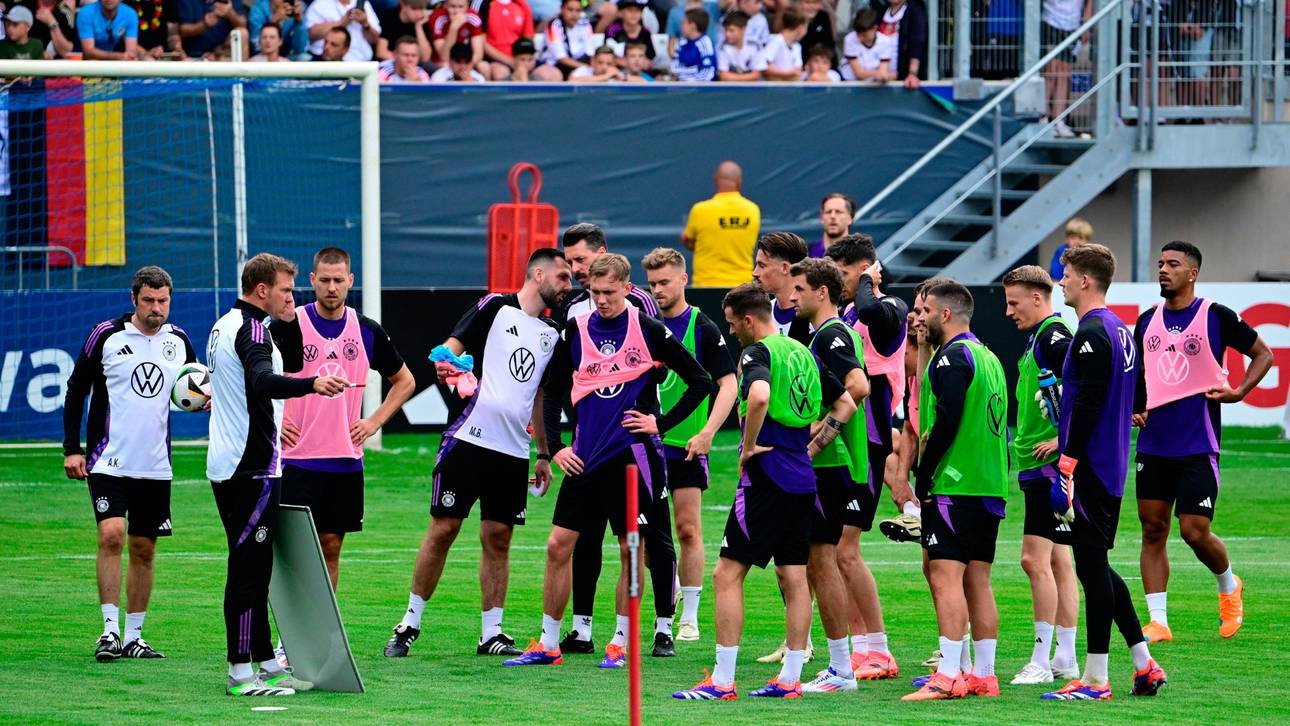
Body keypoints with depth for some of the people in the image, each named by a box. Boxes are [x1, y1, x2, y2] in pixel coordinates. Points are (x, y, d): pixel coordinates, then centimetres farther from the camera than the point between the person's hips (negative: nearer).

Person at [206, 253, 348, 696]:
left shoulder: (226, 326, 18)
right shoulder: (253, 330, -14)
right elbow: (263, 381, -36)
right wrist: (311, 384, -49)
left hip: (228, 467, 11)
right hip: (253, 468, -11)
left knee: (251, 568, 14)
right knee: (249, 568, -8)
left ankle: (266, 663, 19)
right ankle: (241, 672, -8)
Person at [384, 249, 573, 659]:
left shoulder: (552, 333, 16)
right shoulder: (495, 308, 0)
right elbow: (453, 345, -5)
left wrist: (544, 455, 24)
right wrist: (445, 363, -29)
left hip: (513, 451, 5)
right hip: (469, 439, -5)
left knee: (498, 538, 5)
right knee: (443, 529, -2)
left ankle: (491, 633, 10)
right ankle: (410, 623, 7)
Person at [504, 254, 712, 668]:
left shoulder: (649, 331, -4)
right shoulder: (575, 331, 5)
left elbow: (700, 382, 0)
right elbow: (552, 393, 15)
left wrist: (661, 423, -6)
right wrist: (554, 447, 6)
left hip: (633, 453, -3)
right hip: (584, 457, 4)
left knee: (630, 550, 0)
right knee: (559, 546, 1)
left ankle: (620, 642, 12)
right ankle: (548, 644, 9)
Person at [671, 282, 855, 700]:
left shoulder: (758, 353, -10)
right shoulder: (804, 354, 14)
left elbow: (759, 396, -31)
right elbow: (845, 405, 21)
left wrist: (749, 446, -17)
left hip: (766, 478, -8)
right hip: (802, 479, 8)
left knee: (728, 573, -5)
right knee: (794, 577, 10)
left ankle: (722, 681, -7)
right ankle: (790, 679, 11)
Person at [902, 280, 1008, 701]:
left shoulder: (953, 356, -10)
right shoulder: (988, 357, 18)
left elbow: (947, 421, -18)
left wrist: (924, 475, -11)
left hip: (954, 486, -9)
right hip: (990, 487, 9)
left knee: (945, 576, -11)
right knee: (977, 581, 10)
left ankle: (948, 676, -18)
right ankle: (983, 675, 10)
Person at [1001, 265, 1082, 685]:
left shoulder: (1054, 336, -13)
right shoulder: (1038, 338, 17)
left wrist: (1064, 439, -21)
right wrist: (1023, 440, 19)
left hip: (1050, 464, -11)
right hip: (1037, 465, 11)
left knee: (1036, 559, -11)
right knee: (1058, 561, 11)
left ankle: (1042, 660, -9)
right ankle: (1065, 659, 14)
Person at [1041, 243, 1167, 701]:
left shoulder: (1092, 334, -15)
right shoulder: (1119, 330, 16)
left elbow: (1087, 403, -21)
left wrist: (1068, 460, -21)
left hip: (1089, 469, -10)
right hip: (1111, 468, 10)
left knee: (1091, 566, -6)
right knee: (1097, 566, 16)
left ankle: (1095, 679, -4)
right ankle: (1144, 664, 15)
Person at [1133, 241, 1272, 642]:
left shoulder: (1216, 316, -5)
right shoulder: (1148, 321, 10)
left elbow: (1263, 355, 4)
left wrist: (1239, 392, -9)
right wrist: (1135, 409, 7)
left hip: (1198, 444, -5)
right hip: (1154, 441, 5)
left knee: (1195, 532, -7)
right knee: (1152, 530, 2)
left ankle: (1229, 586, 24)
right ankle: (1158, 622, 5)